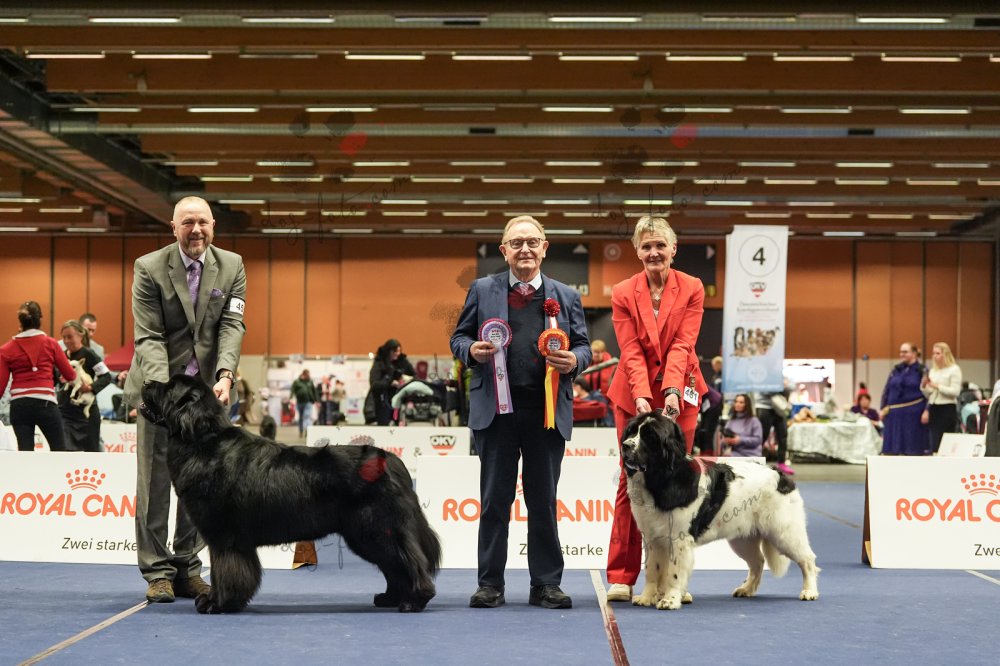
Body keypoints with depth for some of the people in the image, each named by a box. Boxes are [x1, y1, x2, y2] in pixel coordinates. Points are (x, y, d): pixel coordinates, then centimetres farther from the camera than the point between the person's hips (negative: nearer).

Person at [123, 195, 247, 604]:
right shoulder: (149, 268, -8)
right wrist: (164, 387, -27)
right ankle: (157, 573, 5)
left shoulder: (232, 267, 1)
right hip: (158, 386, -2)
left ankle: (187, 568, 15)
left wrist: (225, 376, -24)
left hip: (208, 388, 3)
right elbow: (148, 337, -12)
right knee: (154, 480, -1)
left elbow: (232, 325, -7)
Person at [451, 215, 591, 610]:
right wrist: (471, 351, -11)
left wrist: (573, 361, -10)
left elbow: (583, 346, 12)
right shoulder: (482, 291, 9)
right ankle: (490, 584, 10)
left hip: (548, 411, 1)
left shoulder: (566, 297, 12)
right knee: (494, 500, 3)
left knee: (544, 501, 6)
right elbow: (459, 337, 11)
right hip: (496, 409, -1)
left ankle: (546, 584, 12)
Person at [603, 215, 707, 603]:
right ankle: (621, 577, 0)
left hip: (678, 394, 0)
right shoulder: (624, 294, -1)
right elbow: (631, 351, -9)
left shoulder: (691, 289, 0)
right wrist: (642, 396, -23)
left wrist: (672, 391, -25)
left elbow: (682, 344, -11)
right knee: (631, 480, -2)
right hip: (633, 394, 0)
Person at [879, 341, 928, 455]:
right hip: (894, 413, 4)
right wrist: (883, 408, 5)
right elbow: (886, 390, 15)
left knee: (913, 450, 1)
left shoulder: (921, 370, -1)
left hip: (913, 414, -4)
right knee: (891, 450, 4)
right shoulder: (896, 370, 13)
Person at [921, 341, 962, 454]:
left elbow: (955, 391, -13)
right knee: (934, 444, 4)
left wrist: (937, 386, -17)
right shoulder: (932, 371, 14)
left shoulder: (954, 370, -4)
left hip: (947, 408, -6)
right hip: (933, 408, 6)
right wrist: (924, 386, -1)